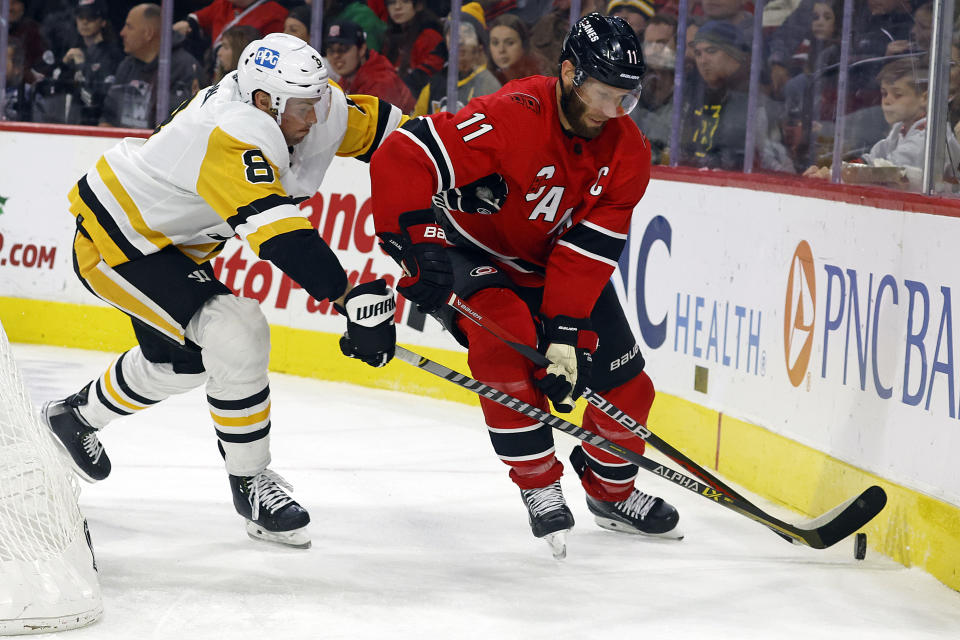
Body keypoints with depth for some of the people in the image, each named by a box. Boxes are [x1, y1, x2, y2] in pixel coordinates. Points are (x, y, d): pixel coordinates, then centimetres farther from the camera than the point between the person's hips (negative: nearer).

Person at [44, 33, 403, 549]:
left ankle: (75, 416, 49)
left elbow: (377, 125, -1)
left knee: (179, 360, 25)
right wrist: (355, 298, -49)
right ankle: (248, 481, -5)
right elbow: (281, 236, -45)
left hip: (169, 242, 10)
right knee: (236, 336, -22)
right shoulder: (235, 136, -36)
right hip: (114, 242, -10)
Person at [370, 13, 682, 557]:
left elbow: (587, 252, -18)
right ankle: (539, 486, -14)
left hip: (556, 264, 5)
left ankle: (612, 492, 30)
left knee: (624, 384, 1)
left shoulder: (627, 152, -15)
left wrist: (567, 332, -27)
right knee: (508, 339, -32)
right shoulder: (513, 117, -33)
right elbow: (402, 160, -36)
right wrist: (419, 249, -38)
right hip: (474, 251, -5)